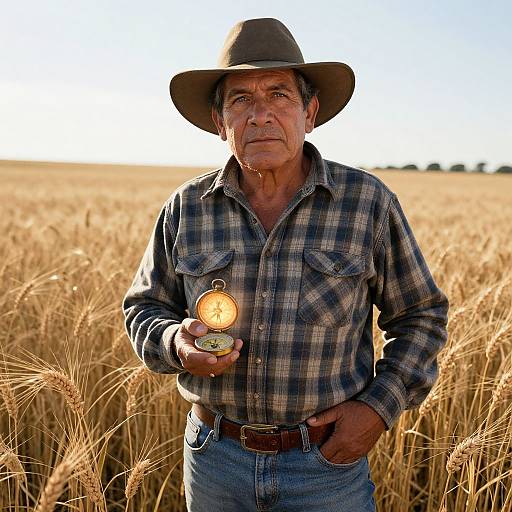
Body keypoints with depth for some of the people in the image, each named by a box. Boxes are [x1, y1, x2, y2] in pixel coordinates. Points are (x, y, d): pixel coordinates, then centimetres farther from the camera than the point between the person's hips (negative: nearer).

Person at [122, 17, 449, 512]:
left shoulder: (368, 202, -9)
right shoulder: (185, 209, -5)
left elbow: (421, 316, 2)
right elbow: (144, 308, 7)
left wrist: (380, 406, -10)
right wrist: (176, 344, -14)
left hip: (329, 459, -2)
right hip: (214, 457, 2)